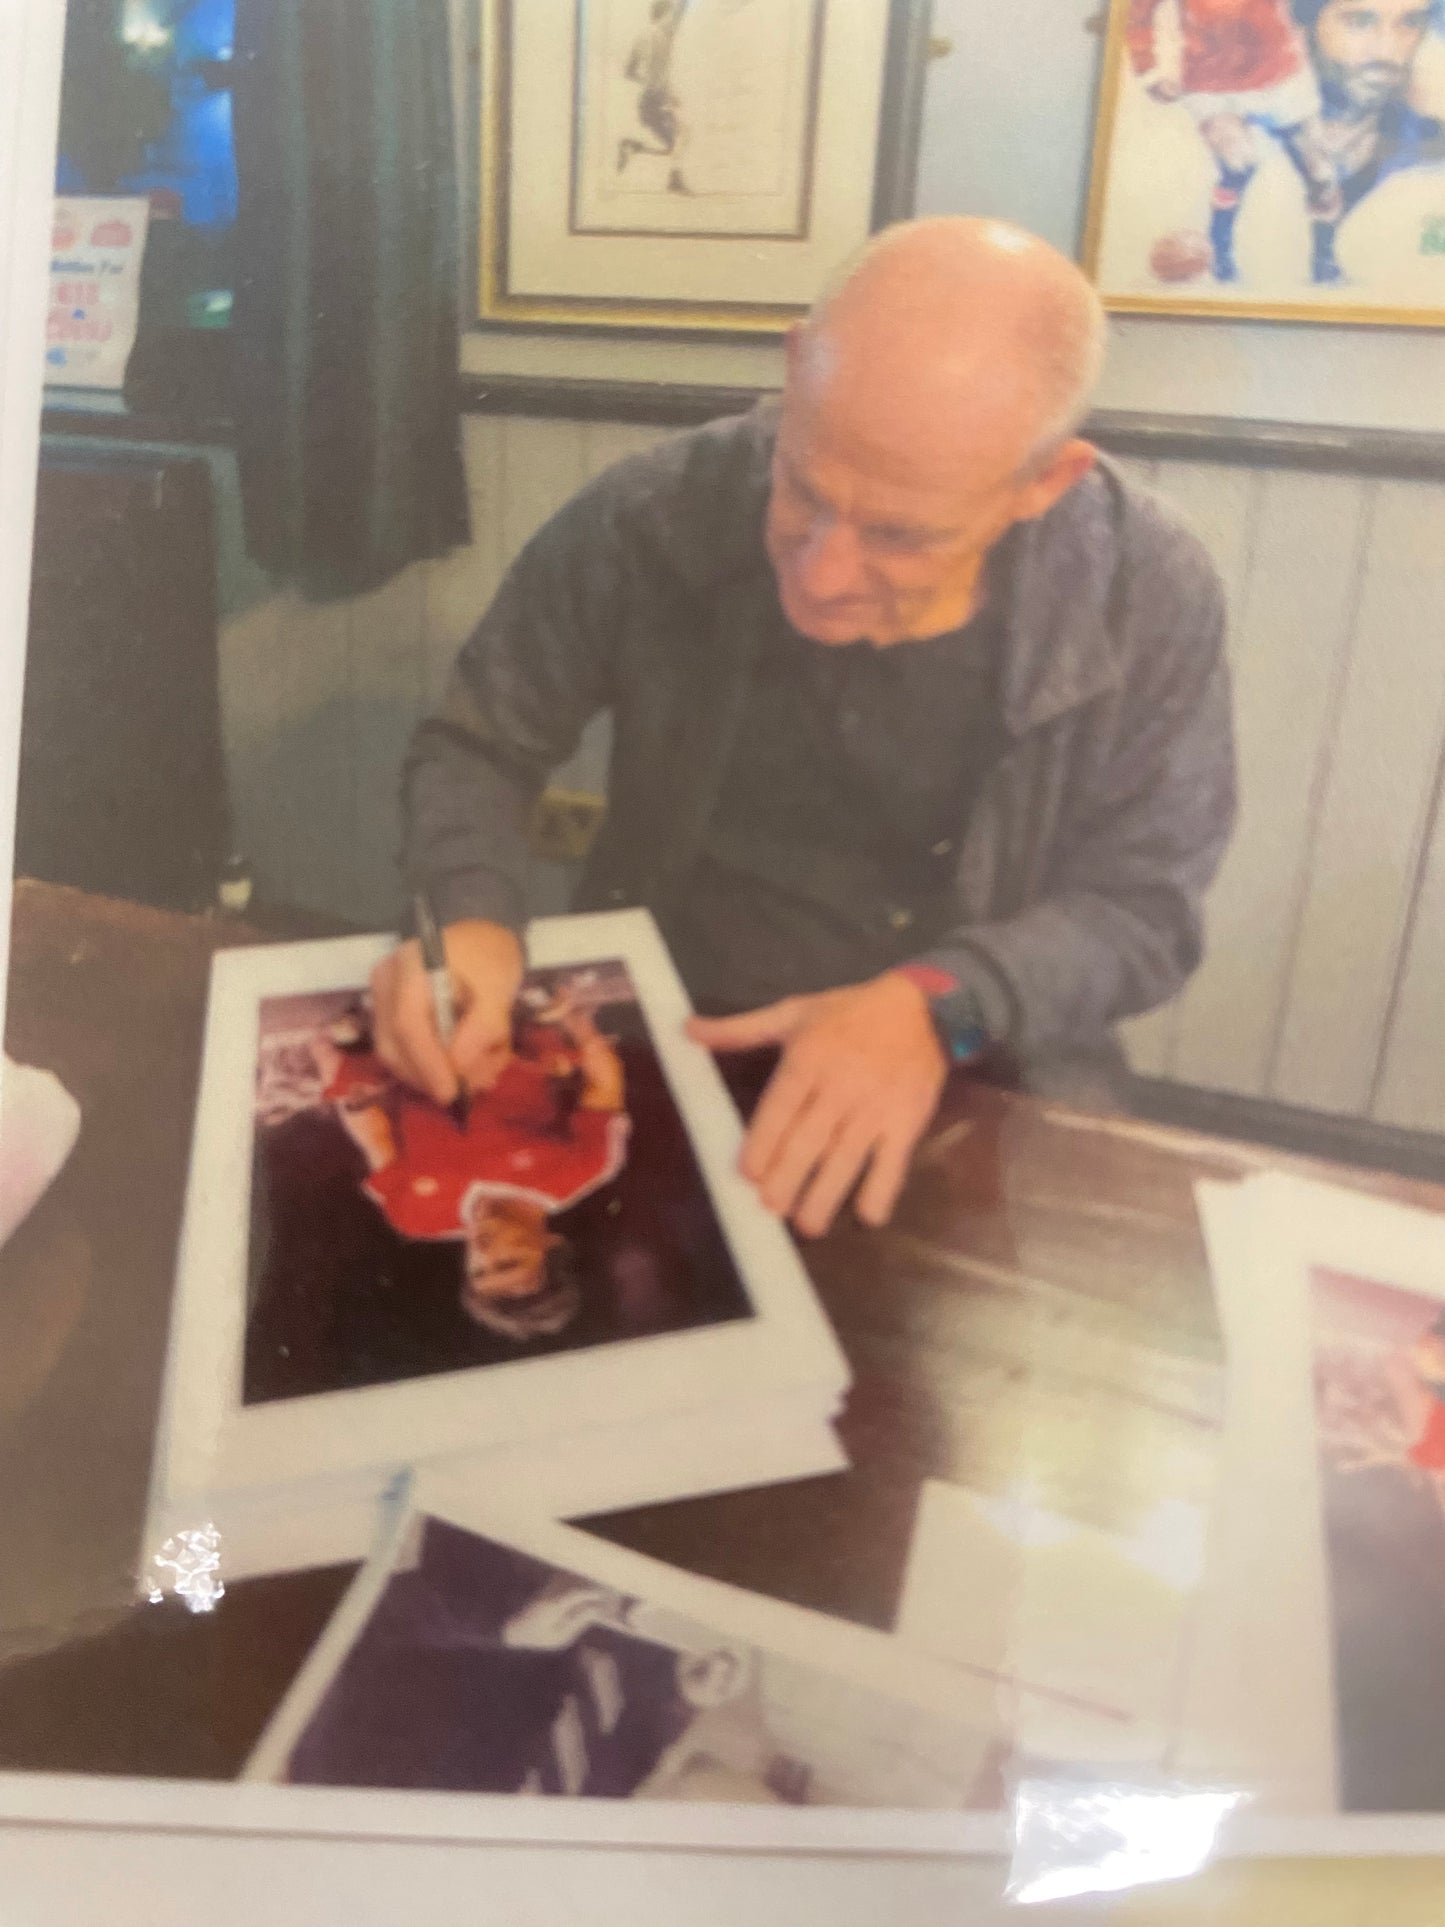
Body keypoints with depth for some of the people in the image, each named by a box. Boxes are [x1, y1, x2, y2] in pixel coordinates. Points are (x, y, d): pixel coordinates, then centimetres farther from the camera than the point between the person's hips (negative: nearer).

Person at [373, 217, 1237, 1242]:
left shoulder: (1150, 596, -14)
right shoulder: (649, 522, -12)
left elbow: (1142, 904, -6)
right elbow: (478, 744, 1)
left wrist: (937, 1002, -23)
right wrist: (474, 918, -18)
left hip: (981, 1086, 0)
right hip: (661, 1044, 1)